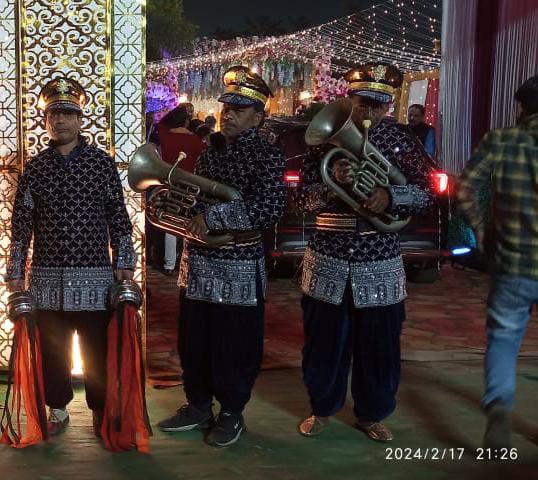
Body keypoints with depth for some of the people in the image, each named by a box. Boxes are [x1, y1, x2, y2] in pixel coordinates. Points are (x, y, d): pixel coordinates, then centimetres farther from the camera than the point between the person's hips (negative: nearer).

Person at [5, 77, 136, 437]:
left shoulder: (102, 163, 2)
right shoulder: (35, 168, 6)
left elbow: (118, 218, 4)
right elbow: (21, 225, 7)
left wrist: (124, 262, 0)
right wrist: (16, 273, 5)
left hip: (96, 275, -2)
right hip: (47, 278, 2)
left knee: (99, 351, 3)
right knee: (52, 349, 9)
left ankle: (101, 412, 18)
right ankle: (58, 409, 26)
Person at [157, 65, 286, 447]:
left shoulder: (267, 155, -11)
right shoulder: (211, 149, 11)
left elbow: (269, 208, -25)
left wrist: (213, 216, -26)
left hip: (238, 268, -7)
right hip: (197, 261, 7)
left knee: (233, 345, 5)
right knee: (193, 340, 15)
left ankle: (232, 413, 23)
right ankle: (199, 406, 32)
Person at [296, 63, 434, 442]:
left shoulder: (401, 140, 0)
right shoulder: (327, 136, 0)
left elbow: (425, 193, -1)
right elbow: (304, 198, -4)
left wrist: (391, 195, -20)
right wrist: (332, 182, -23)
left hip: (380, 261, 0)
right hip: (327, 259, 0)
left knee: (379, 345, 9)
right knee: (324, 340, 12)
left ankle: (372, 414, 29)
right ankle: (323, 407, 33)